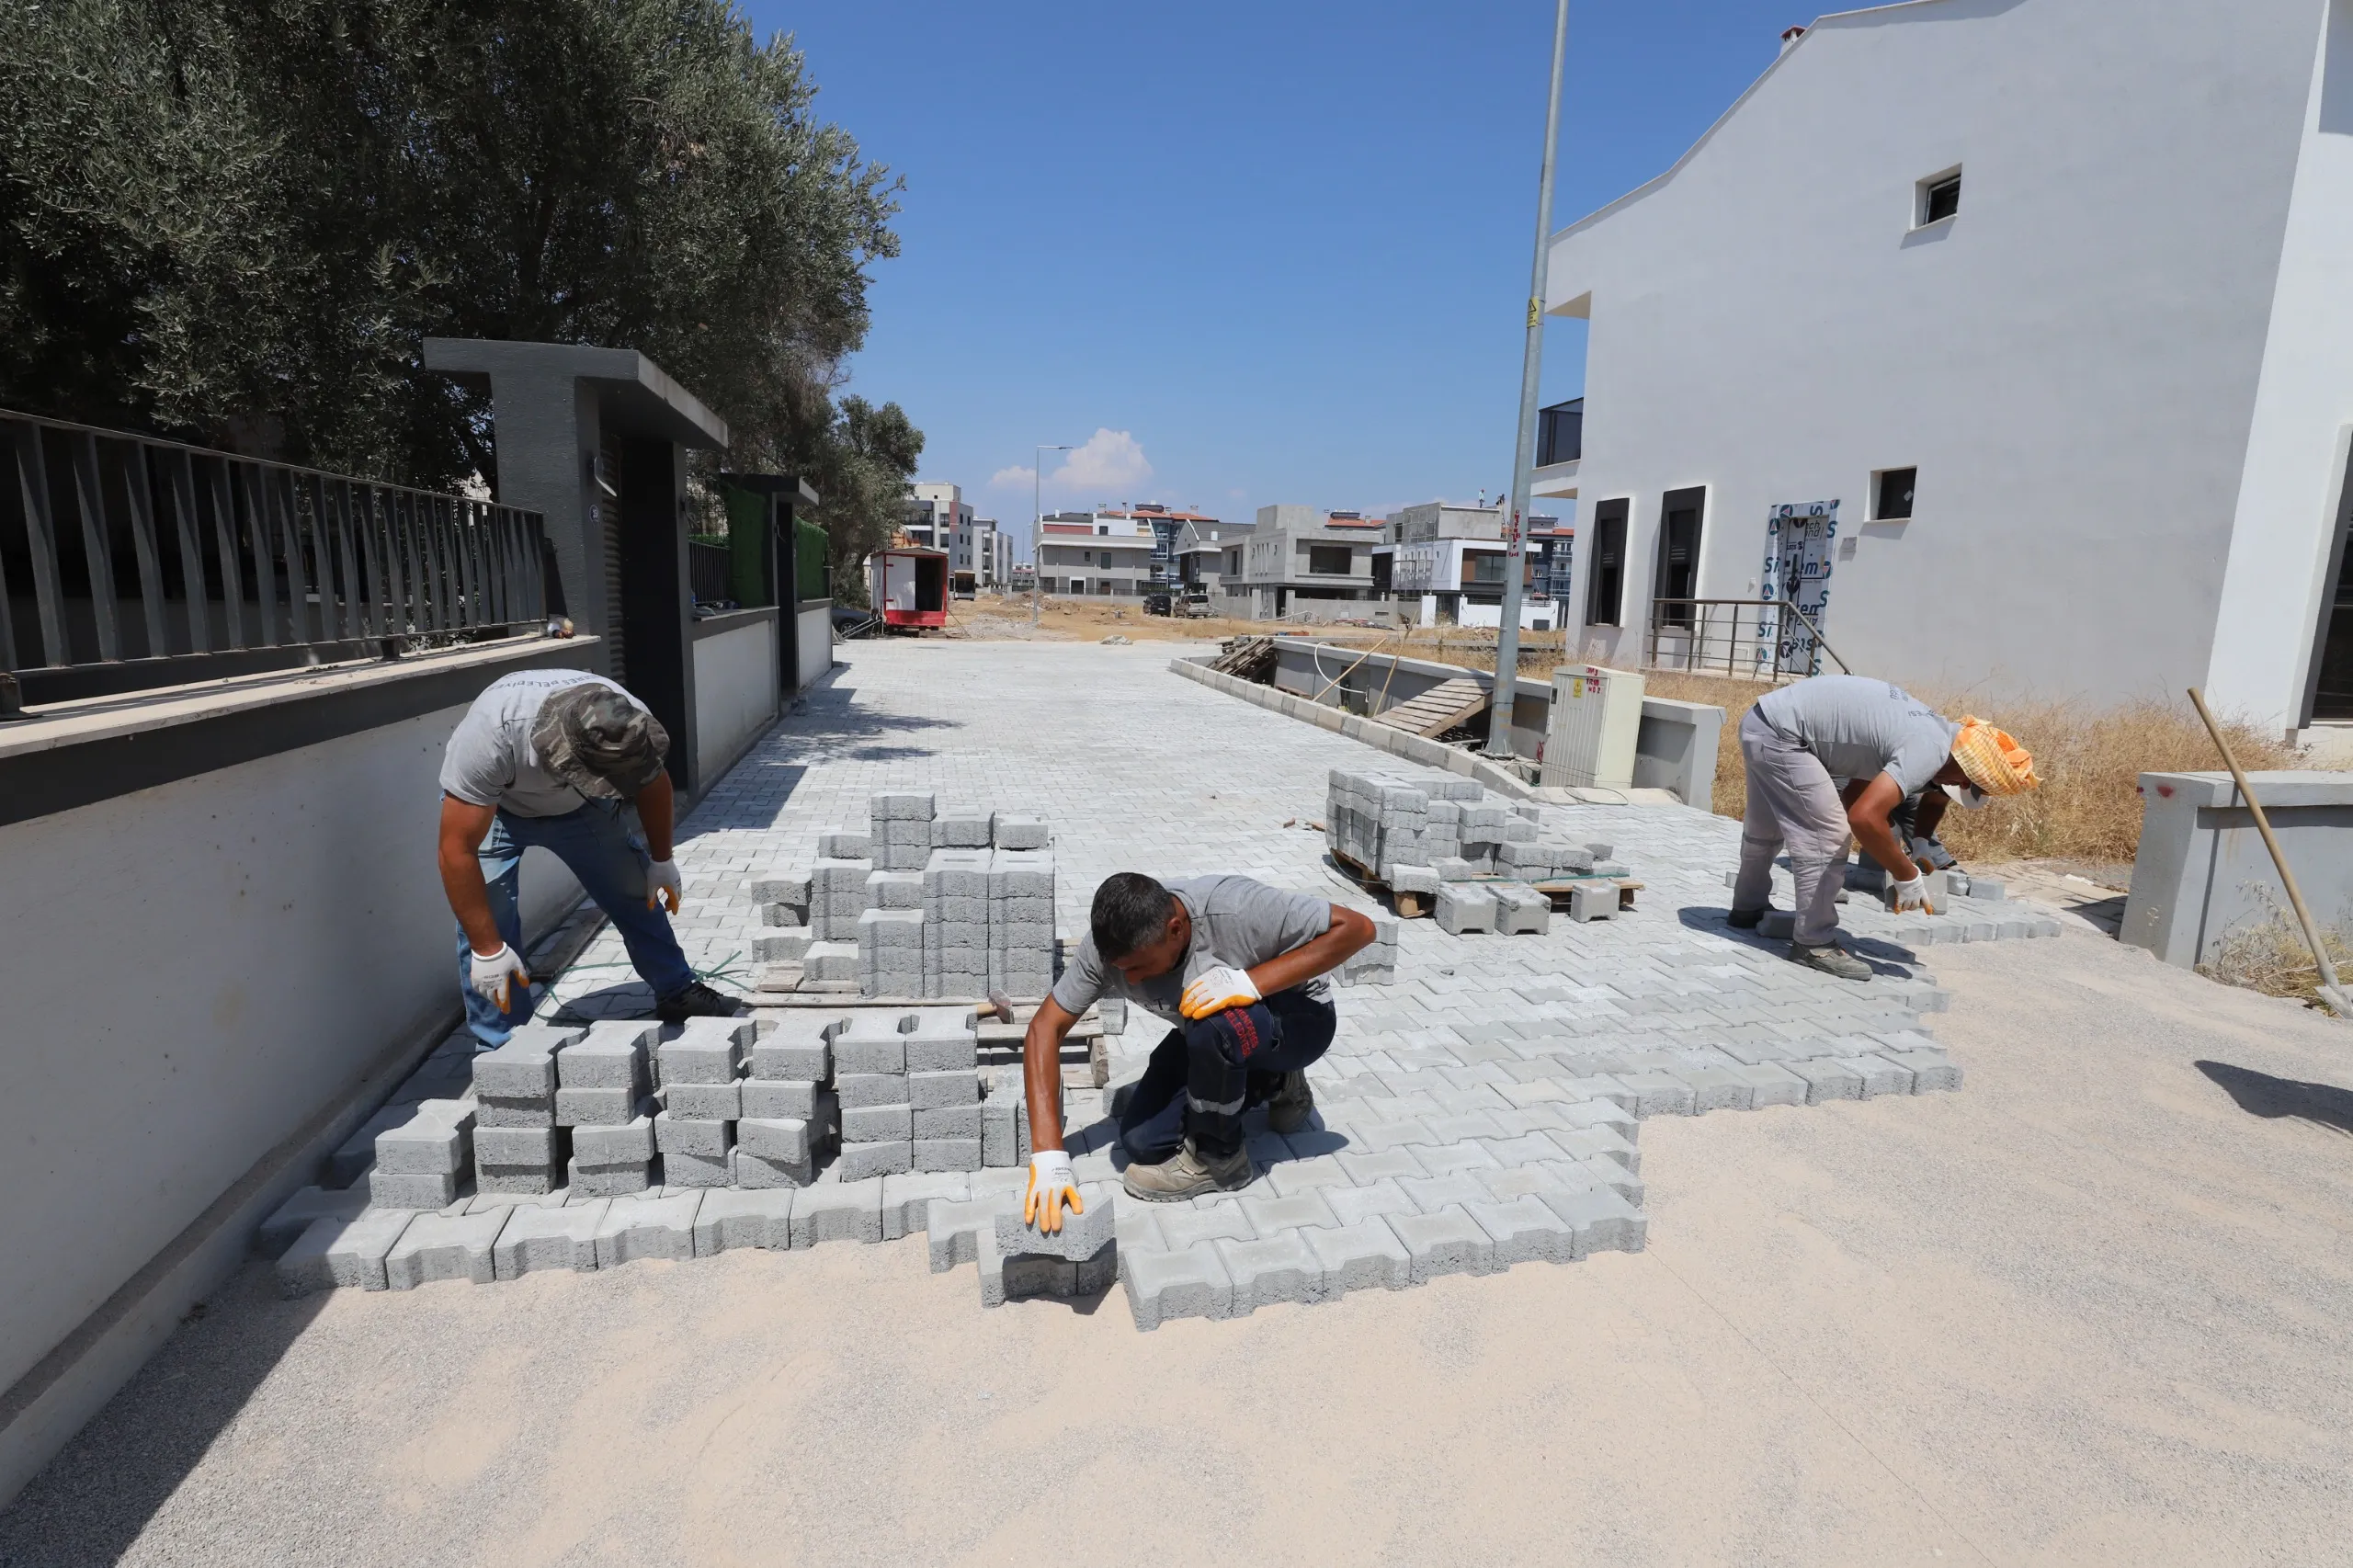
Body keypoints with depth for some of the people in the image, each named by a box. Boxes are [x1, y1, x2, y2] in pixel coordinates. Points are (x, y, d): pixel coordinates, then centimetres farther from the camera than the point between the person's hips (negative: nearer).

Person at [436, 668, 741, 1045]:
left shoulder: (630, 726, -32)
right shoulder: (488, 734, -43)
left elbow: (651, 784, -8)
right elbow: (457, 849, -37)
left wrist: (661, 860, 2)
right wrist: (488, 950, -34)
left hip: (580, 802, 3)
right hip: (489, 807, -3)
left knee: (637, 894, 2)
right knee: (484, 921, -15)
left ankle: (677, 992, 21)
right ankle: (504, 1050, 0)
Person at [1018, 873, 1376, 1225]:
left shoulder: (1235, 911, -36)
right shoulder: (1109, 944, -23)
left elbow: (1357, 927, -33)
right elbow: (1046, 1027, -20)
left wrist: (1251, 982, -42)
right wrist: (1048, 1157, -29)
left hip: (1298, 1016, -5)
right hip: (1208, 1036, 6)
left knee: (1212, 1027, -36)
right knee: (1141, 1141, -8)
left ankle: (1216, 1157, -8)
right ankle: (1275, 1084, 13)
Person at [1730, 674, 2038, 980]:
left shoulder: (1931, 728, 10)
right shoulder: (1930, 749, -19)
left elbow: (1853, 794, 17)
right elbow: (1864, 816, -30)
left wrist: (1893, 847, 11)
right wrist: (1907, 876, -18)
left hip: (1763, 721, 10)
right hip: (1780, 733, -10)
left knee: (1765, 830, 26)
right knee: (1827, 836, -6)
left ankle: (1748, 909, 44)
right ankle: (1814, 943, 3)